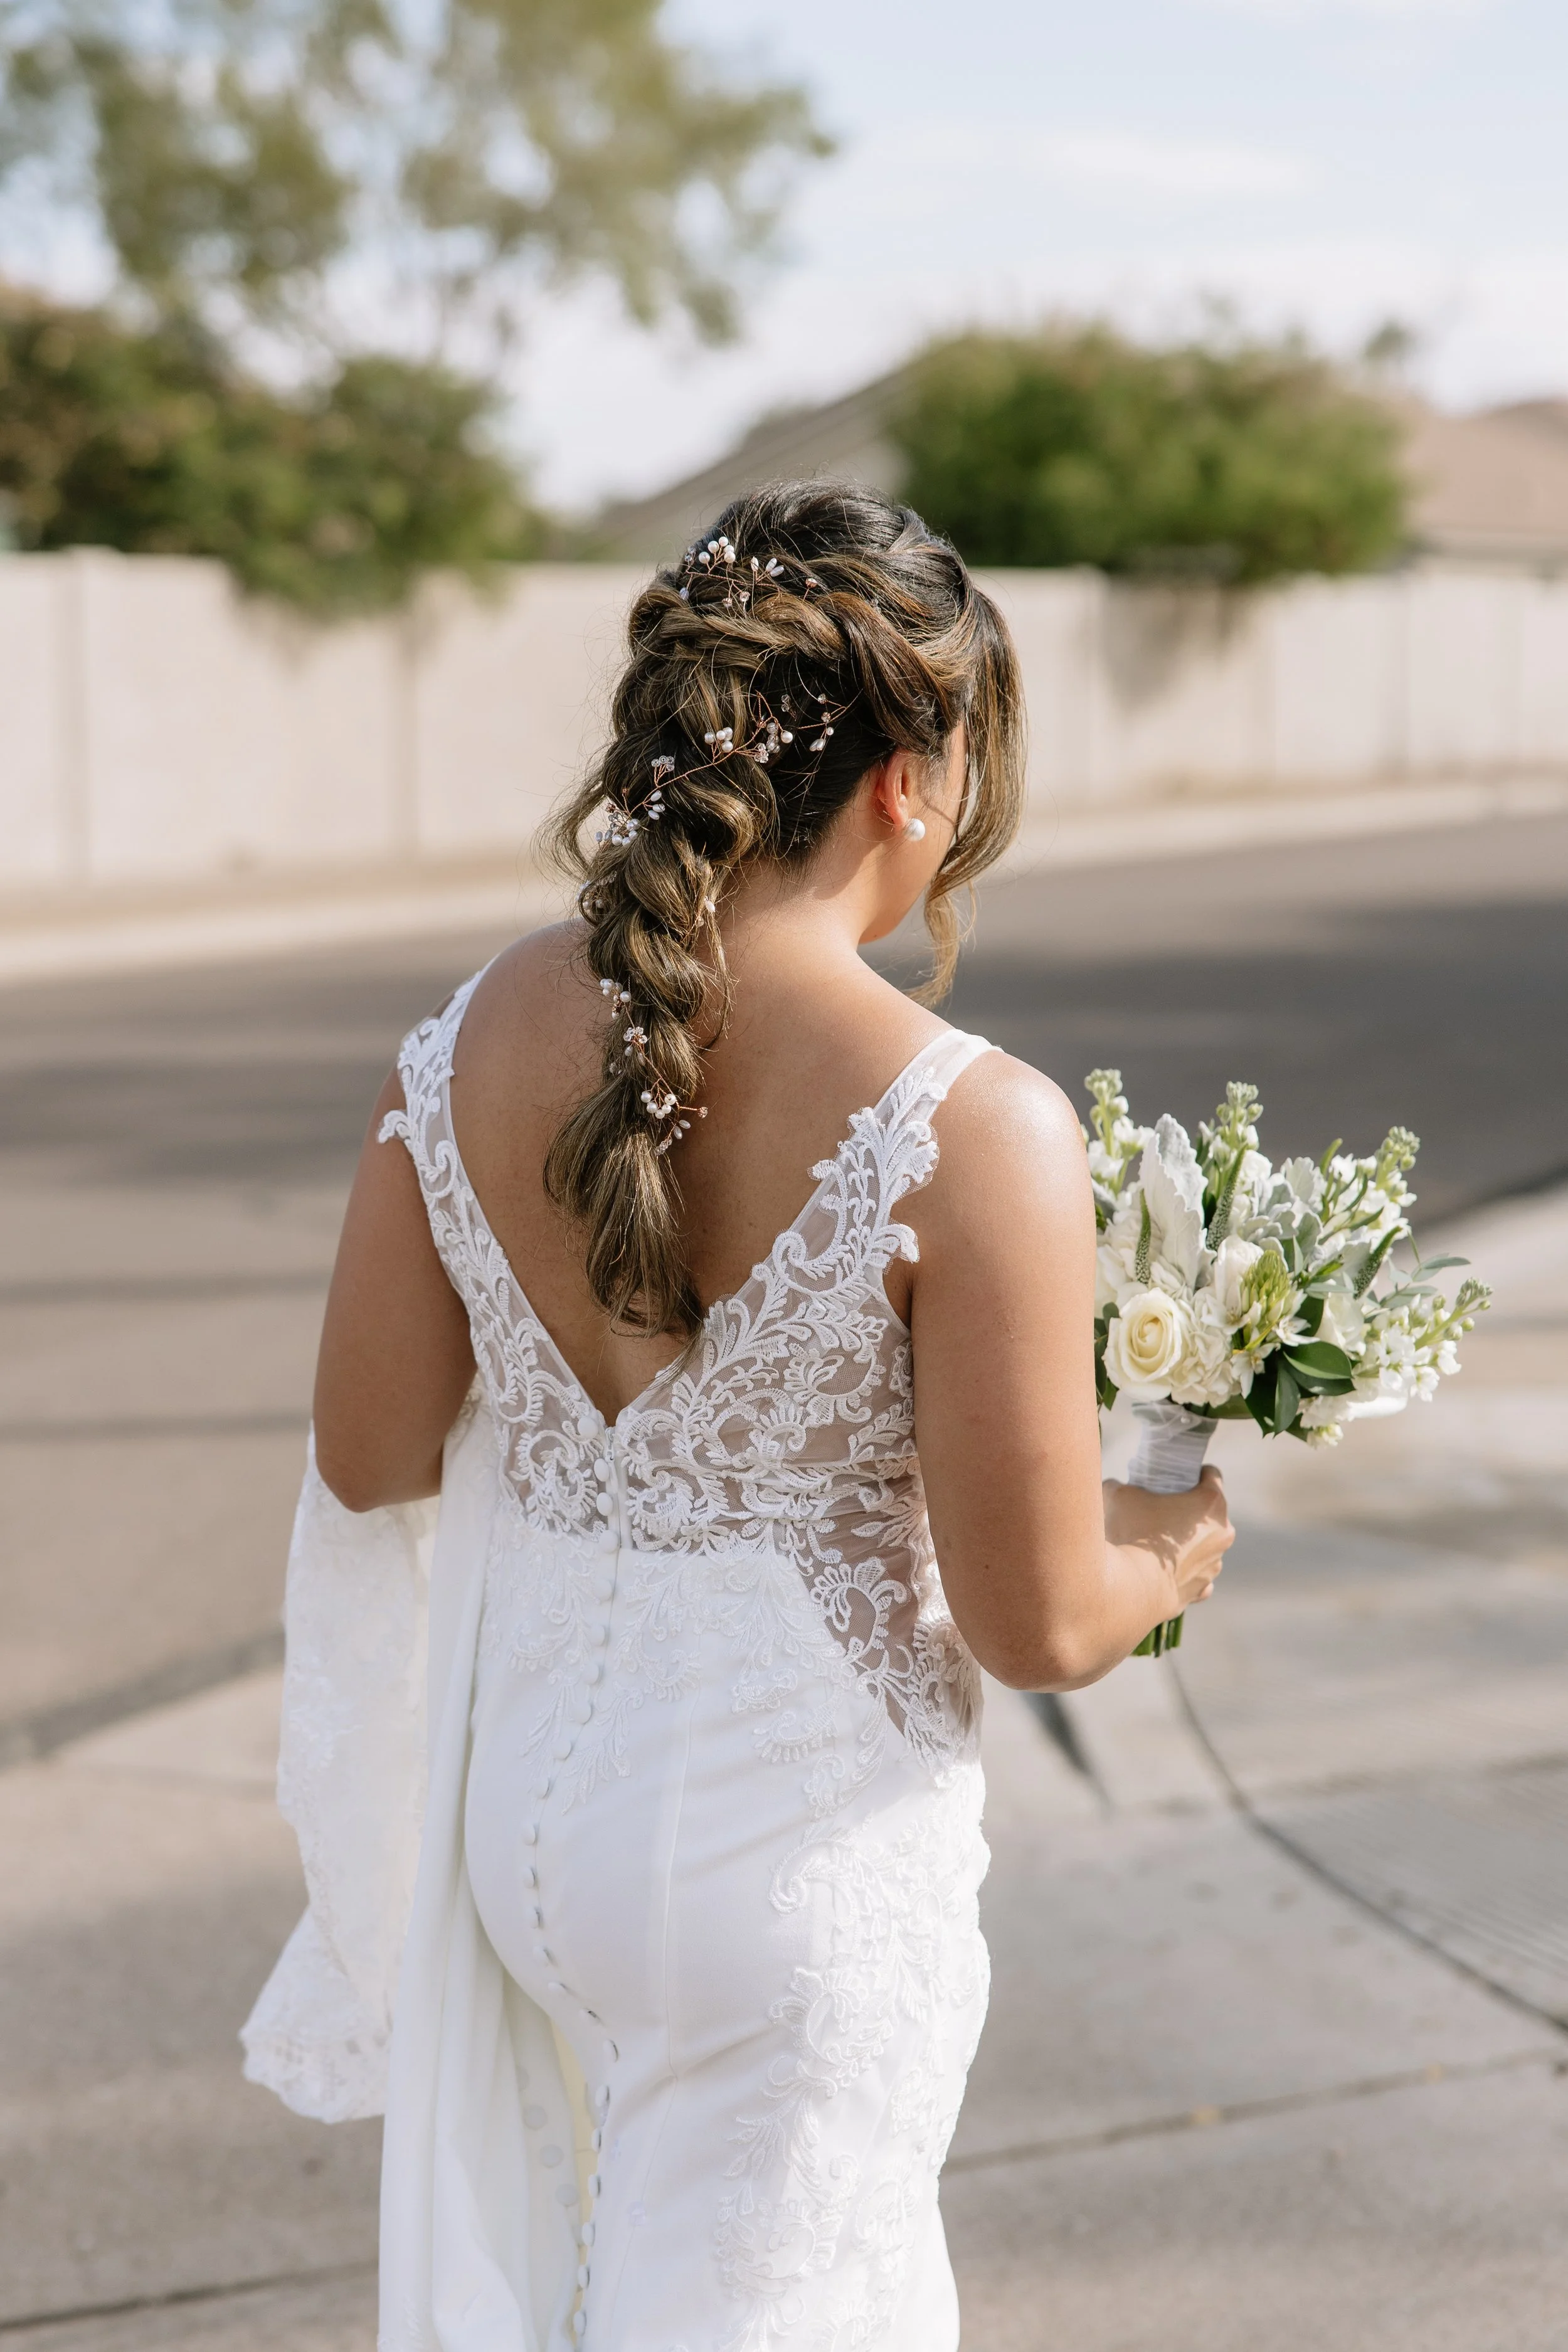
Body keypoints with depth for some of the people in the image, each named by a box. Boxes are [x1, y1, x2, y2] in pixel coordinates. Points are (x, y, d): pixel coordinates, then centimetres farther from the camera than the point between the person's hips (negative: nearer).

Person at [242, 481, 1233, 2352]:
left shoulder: (466, 1052, -9)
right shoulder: (976, 1134, -24)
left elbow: (368, 1461, 0)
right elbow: (1037, 1627, -18)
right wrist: (1178, 1546, 3)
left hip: (525, 1794, 6)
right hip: (801, 1848, -5)